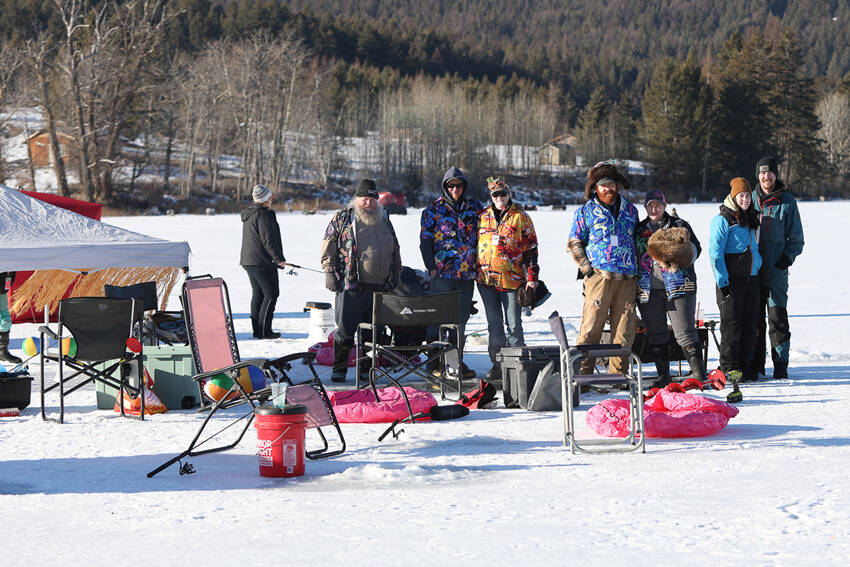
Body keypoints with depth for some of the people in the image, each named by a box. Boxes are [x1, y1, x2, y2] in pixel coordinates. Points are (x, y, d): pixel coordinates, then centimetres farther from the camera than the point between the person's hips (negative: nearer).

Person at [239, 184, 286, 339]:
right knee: (271, 294, -5)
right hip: (262, 261, -10)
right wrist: (279, 258, -15)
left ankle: (257, 329, 13)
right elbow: (268, 240, -19)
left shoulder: (249, 214, 14)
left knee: (258, 294, 13)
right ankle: (264, 330, -8)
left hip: (248, 261, 10)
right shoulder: (263, 214, -16)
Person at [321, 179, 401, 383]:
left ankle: (366, 368, 16)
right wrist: (329, 272, -7)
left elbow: (395, 250, 24)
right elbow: (328, 246, 1)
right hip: (350, 286, -4)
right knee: (345, 329, -3)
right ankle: (339, 369, 6)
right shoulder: (342, 218, 3)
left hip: (380, 287, 4)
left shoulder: (384, 219, 17)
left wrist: (395, 277, 19)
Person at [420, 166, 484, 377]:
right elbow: (425, 239, 0)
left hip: (467, 273, 4)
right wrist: (431, 267, -8)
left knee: (461, 318, 9)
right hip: (442, 273, -4)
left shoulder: (475, 208, 10)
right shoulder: (434, 209, 1)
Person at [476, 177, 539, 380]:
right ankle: (497, 364, 15)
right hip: (486, 279, 4)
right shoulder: (483, 217, 11)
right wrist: (474, 272, 16)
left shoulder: (520, 217, 1)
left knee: (514, 324, -2)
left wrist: (532, 277, -5)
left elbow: (530, 247, 1)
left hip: (512, 279, -4)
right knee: (494, 323, 9)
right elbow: (475, 244, 20)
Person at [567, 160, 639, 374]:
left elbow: (637, 240, 26)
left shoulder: (630, 210, 17)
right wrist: (587, 268, -3)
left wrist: (637, 269, 16)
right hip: (599, 275, -4)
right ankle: (583, 371, -6)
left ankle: (618, 374, 9)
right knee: (591, 327, -9)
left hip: (627, 279, 4)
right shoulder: (586, 211, 7)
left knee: (624, 329, 3)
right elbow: (574, 243, 7)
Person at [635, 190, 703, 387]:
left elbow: (696, 249, 4)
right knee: (656, 334, 6)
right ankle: (663, 375, 15)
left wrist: (679, 255, -16)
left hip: (677, 287, -3)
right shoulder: (639, 229, 16)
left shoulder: (679, 225, 7)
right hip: (648, 289, 3)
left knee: (685, 331, -8)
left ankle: (699, 374, -5)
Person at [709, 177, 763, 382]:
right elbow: (715, 252, -13)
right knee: (731, 325, -4)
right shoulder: (722, 220, -8)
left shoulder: (751, 219, 16)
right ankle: (728, 368, 2)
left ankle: (746, 365, 15)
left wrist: (758, 266, 19)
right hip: (731, 280, -7)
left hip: (751, 279, 7)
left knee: (749, 324, 8)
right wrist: (722, 281, -17)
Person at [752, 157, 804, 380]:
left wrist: (787, 257, -9)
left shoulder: (787, 202, 3)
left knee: (778, 318, -4)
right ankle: (756, 364, 13)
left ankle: (781, 365, 3)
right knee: (754, 319, 5)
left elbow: (796, 238, 7)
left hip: (777, 270, -2)